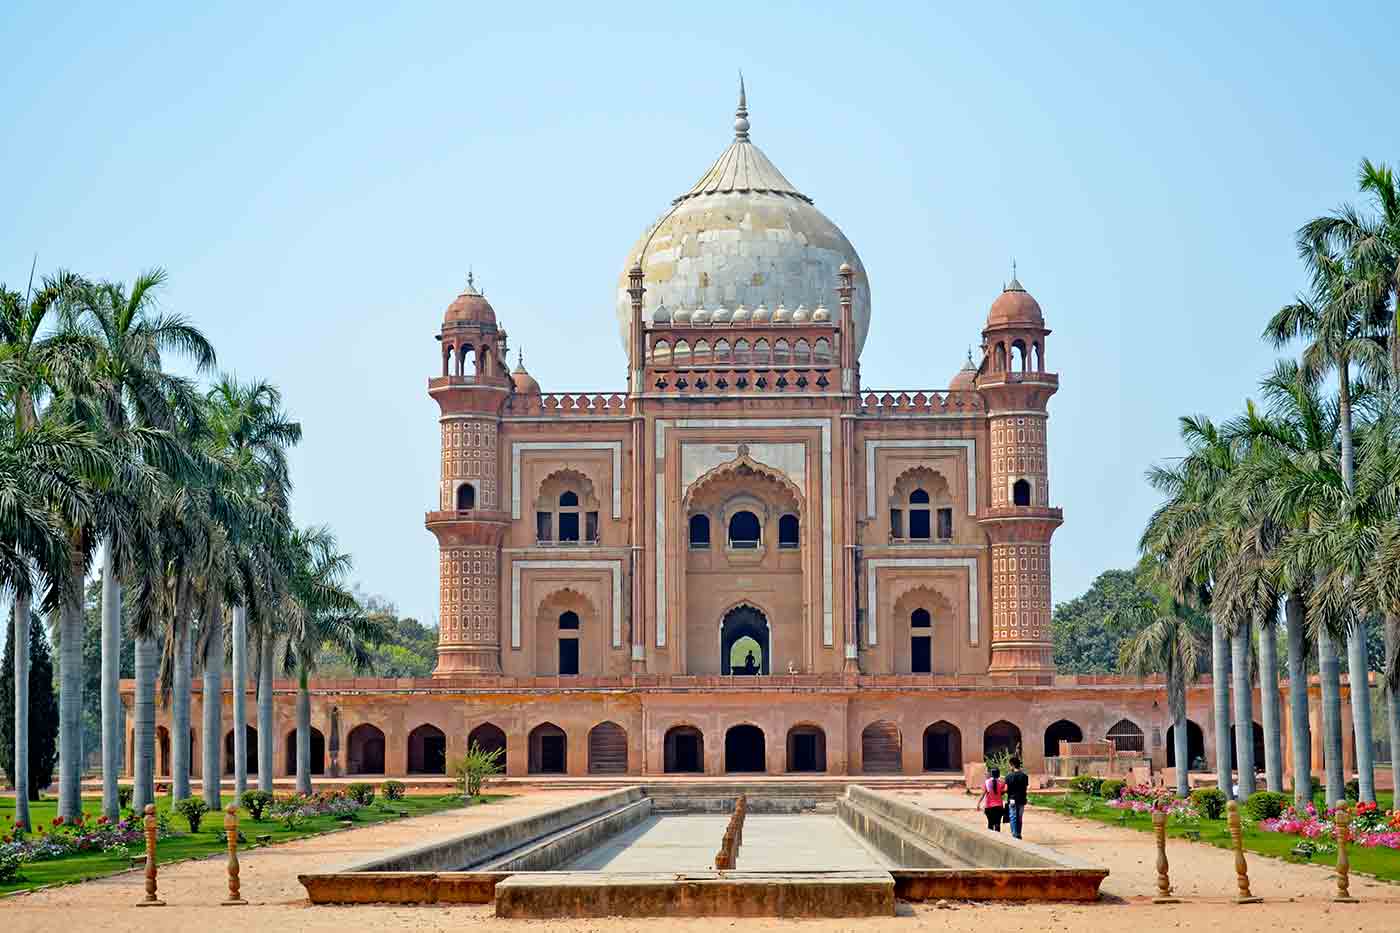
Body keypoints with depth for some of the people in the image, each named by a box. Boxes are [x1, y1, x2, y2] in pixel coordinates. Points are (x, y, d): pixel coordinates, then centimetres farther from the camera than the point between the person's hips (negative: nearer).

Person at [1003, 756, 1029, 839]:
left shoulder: (1009, 775, -9)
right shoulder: (1024, 775, 3)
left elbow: (1006, 789, -8)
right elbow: (1026, 788, 6)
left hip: (1012, 800, -4)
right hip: (1021, 800, 4)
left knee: (1013, 818, 0)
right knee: (1020, 818, 13)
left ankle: (1014, 834, -7)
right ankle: (1018, 834, 17)